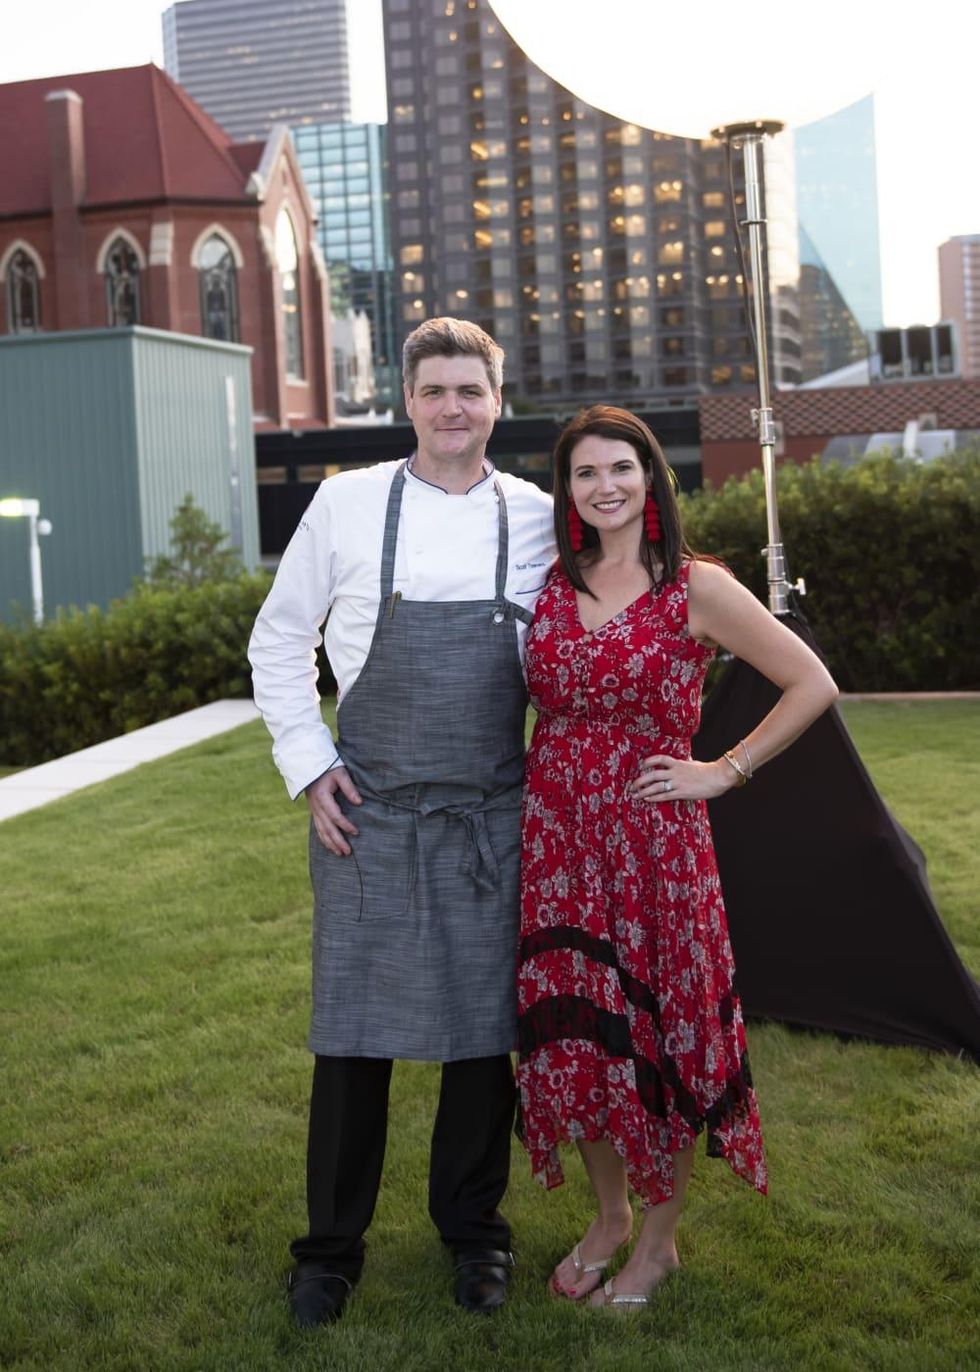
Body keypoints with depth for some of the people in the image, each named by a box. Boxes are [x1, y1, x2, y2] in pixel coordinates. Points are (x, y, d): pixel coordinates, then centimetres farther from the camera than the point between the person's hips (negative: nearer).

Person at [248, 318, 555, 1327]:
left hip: (493, 816, 1)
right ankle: (331, 1245, 21)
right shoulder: (347, 503, -1)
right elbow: (279, 641, 7)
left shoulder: (539, 518, 3)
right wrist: (309, 767, -1)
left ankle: (473, 1227, 28)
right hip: (366, 810, -1)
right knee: (352, 1032, 4)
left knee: (485, 1026, 8)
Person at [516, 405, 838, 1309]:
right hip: (557, 836, 4)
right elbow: (533, 698, 22)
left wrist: (725, 773, -7)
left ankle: (659, 1237, 26)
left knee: (658, 1032, 6)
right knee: (574, 1036, 9)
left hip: (653, 838, -4)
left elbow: (811, 685, -6)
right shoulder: (552, 585, 6)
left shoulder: (696, 588, -7)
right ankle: (608, 1215, 32)